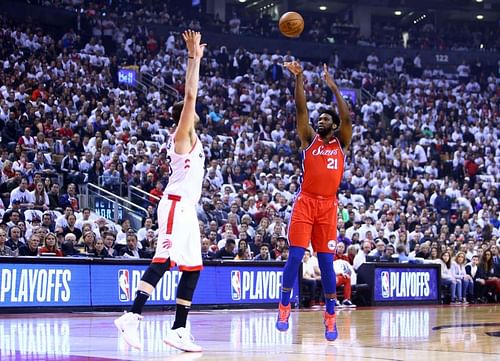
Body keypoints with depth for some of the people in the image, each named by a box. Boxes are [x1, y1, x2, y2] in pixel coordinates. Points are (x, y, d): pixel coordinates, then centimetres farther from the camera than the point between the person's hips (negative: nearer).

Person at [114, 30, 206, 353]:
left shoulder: (191, 137, 19)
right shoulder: (182, 135, -4)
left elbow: (190, 95, 30)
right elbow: (190, 95, -16)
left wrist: (195, 59, 29)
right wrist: (194, 58, -12)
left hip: (187, 208, 10)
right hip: (176, 205, -10)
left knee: (193, 268, 6)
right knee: (164, 260, -19)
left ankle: (179, 330, 4)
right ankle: (132, 317, -28)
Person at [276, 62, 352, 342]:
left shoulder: (341, 143, 10)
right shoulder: (310, 140, 9)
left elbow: (347, 118, -6)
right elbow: (301, 110, -2)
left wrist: (333, 86, -8)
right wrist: (298, 79, -13)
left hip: (328, 205, 0)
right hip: (305, 202, 0)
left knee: (326, 261, 1)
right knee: (295, 256, -7)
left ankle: (331, 317, 6)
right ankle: (285, 307, 2)